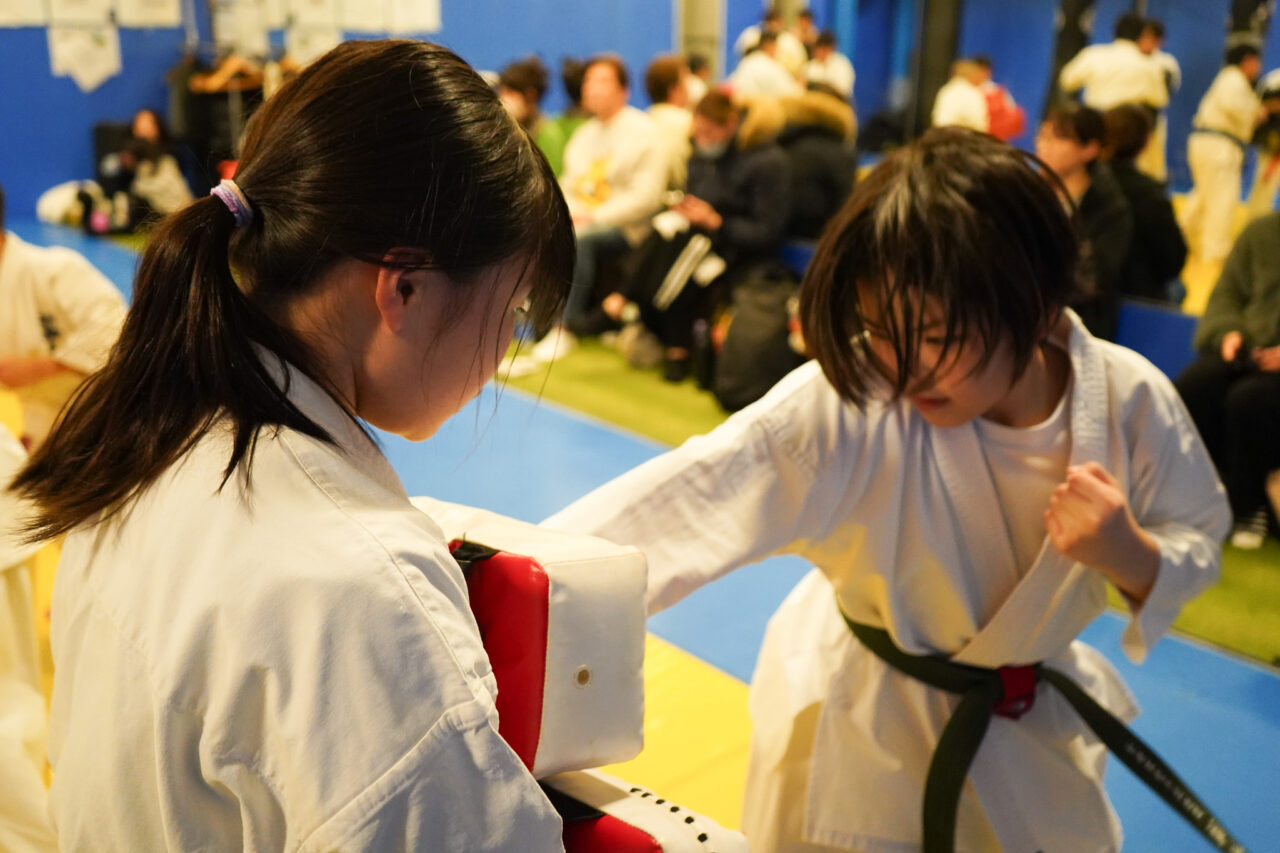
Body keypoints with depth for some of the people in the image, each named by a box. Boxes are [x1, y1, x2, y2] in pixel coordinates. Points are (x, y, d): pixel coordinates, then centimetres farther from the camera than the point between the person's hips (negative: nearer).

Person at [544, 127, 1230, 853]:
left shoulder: (1129, 403, -20)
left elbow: (1197, 544, -5)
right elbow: (688, 492, -39)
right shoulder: (845, 404, -30)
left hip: (1030, 723, 3)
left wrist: (1132, 557, -28)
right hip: (862, 725, -3)